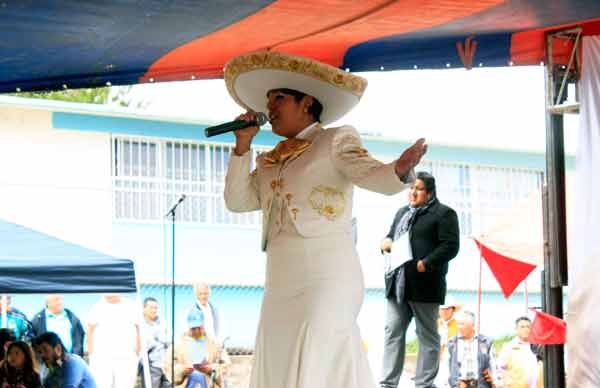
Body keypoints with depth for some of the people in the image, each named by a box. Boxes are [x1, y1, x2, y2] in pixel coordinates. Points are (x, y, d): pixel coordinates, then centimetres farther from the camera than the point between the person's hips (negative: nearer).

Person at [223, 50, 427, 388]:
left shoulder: (336, 140, 2)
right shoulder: (270, 162, 20)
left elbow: (373, 176, -12)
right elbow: (237, 201, 13)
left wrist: (400, 170, -34)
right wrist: (243, 145, 6)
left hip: (326, 277, -7)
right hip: (283, 284, 7)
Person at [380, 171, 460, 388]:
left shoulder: (443, 214, -3)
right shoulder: (402, 212, 21)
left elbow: (450, 246, -11)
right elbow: (392, 236, 31)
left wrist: (426, 264, -20)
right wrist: (386, 242, 7)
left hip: (424, 285, -7)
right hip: (398, 283, 7)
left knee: (427, 336, 1)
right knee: (392, 333, 4)